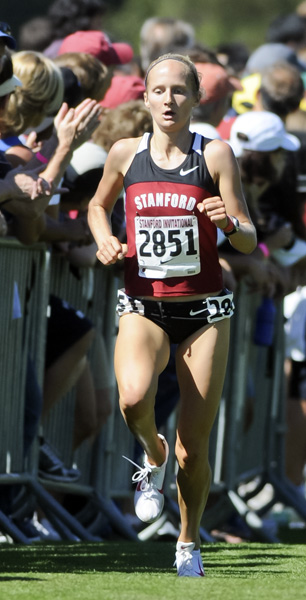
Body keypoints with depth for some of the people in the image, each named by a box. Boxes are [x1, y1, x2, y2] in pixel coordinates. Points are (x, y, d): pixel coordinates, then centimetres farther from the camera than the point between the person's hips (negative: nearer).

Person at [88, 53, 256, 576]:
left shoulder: (216, 155, -3)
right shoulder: (125, 154, 3)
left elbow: (248, 242, -2)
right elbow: (98, 205, 23)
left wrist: (229, 222, -24)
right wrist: (104, 239, 2)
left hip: (204, 311, -1)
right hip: (142, 307, 1)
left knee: (193, 451, 2)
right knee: (133, 399, -32)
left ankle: (189, 543, 28)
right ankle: (152, 455, 3)